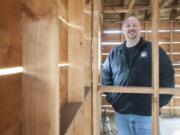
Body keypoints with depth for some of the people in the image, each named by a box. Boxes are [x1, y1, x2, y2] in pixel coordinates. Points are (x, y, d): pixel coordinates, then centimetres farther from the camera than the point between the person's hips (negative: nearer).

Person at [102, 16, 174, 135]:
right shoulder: (114, 53, 8)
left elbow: (167, 74, -3)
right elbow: (106, 76, 16)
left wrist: (160, 100, -7)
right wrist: (111, 97, 6)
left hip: (146, 113, -3)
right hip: (121, 112, 3)